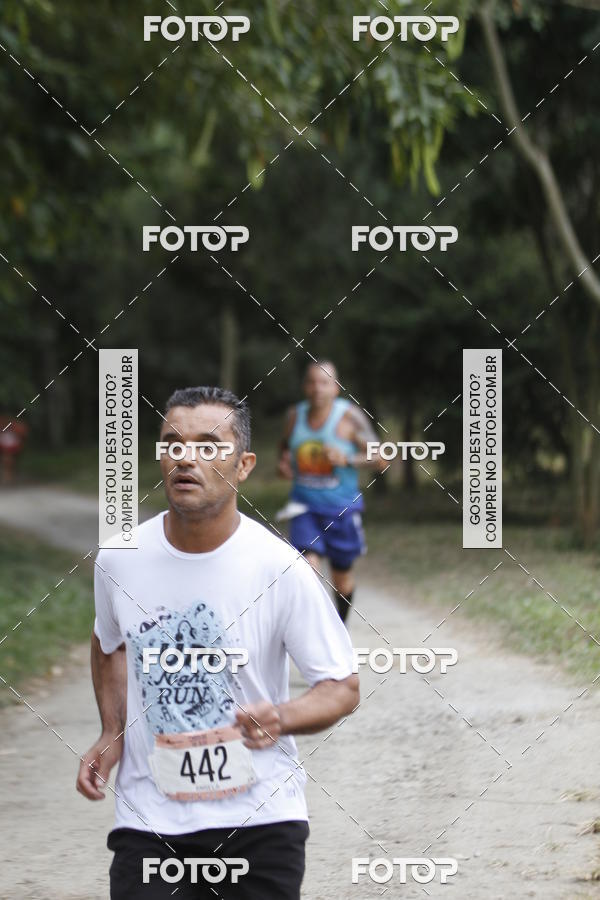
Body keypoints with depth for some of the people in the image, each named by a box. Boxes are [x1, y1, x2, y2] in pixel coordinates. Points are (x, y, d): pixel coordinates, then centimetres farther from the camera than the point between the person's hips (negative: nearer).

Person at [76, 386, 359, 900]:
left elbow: (343, 688, -5)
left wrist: (280, 718, -25)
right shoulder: (118, 561, -2)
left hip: (262, 820, -2)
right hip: (148, 821, 2)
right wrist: (112, 735, 7)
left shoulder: (282, 571, -12)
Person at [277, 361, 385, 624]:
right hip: (304, 506, 2)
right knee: (308, 564, -19)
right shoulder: (295, 415, 1)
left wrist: (347, 459, -25)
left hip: (342, 508, -2)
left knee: (342, 573, 12)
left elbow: (380, 459, -9)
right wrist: (283, 463, 0)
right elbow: (285, 445, 22)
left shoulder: (350, 417, -11)